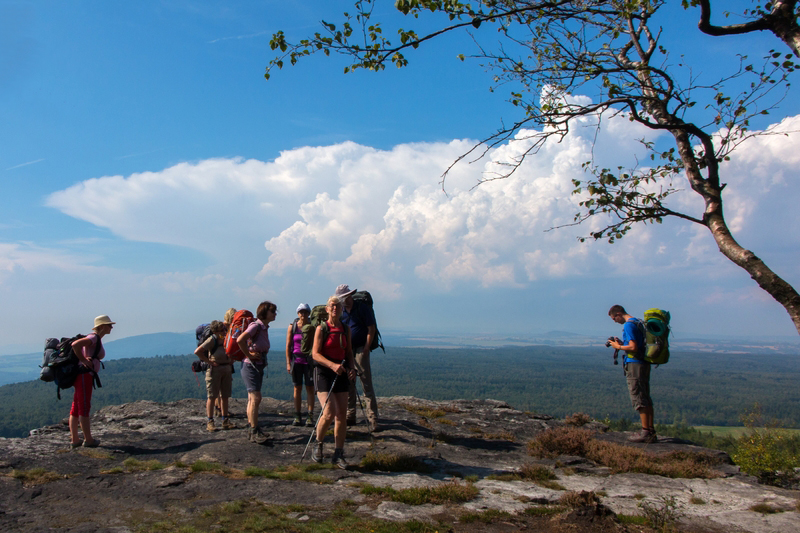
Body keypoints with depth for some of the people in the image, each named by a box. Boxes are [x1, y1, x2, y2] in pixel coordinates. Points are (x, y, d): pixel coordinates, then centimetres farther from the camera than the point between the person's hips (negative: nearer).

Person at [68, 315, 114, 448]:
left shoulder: (97, 339, 17)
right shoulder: (94, 338, -11)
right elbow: (75, 345, -25)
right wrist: (83, 360, -17)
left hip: (82, 375, 10)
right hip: (85, 375, -10)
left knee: (76, 408, 11)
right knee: (84, 408, -4)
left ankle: (75, 439, 16)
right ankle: (88, 439, 1)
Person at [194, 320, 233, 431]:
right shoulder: (212, 340, -11)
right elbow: (197, 351, -18)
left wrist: (232, 360, 11)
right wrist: (208, 361, -16)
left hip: (227, 369, 6)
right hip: (214, 369, -6)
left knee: (225, 396, 10)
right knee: (212, 396, -2)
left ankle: (225, 421, 16)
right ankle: (210, 422, 4)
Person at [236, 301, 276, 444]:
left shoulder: (264, 328, 11)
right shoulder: (256, 326, -15)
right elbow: (240, 340, -28)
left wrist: (263, 359, 11)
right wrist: (249, 355, -19)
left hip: (259, 367, 9)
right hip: (250, 366, -9)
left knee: (252, 399, 12)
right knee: (256, 398, -10)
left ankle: (251, 430, 19)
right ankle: (254, 432, -6)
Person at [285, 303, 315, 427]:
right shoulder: (292, 326, 3)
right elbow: (288, 346, 4)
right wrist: (288, 363, -1)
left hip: (309, 360, -1)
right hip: (296, 359, 1)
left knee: (310, 388, -1)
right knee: (297, 388, 5)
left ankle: (310, 416, 4)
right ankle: (297, 417, 11)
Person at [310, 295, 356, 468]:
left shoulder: (346, 328, 10)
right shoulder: (321, 328, -4)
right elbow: (315, 354, -11)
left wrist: (351, 368, -3)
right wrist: (332, 365, -25)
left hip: (341, 373, 5)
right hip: (324, 372, -5)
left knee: (342, 414, 2)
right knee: (329, 413, -14)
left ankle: (338, 454, 13)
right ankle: (317, 445, 13)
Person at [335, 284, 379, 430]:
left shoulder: (363, 308, -3)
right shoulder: (341, 312, 12)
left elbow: (371, 329, -5)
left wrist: (366, 348, -12)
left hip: (360, 350, -5)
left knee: (367, 385, -7)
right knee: (348, 385, 9)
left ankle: (372, 418, -5)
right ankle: (350, 416, 18)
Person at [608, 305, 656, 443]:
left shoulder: (628, 325, -13)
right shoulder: (639, 322, 17)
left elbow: (633, 347, -20)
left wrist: (618, 347, -6)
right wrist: (622, 343, 16)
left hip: (634, 364, -10)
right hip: (644, 364, 10)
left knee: (638, 398, -6)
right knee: (646, 398, 12)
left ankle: (645, 433, -5)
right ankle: (651, 431, 15)